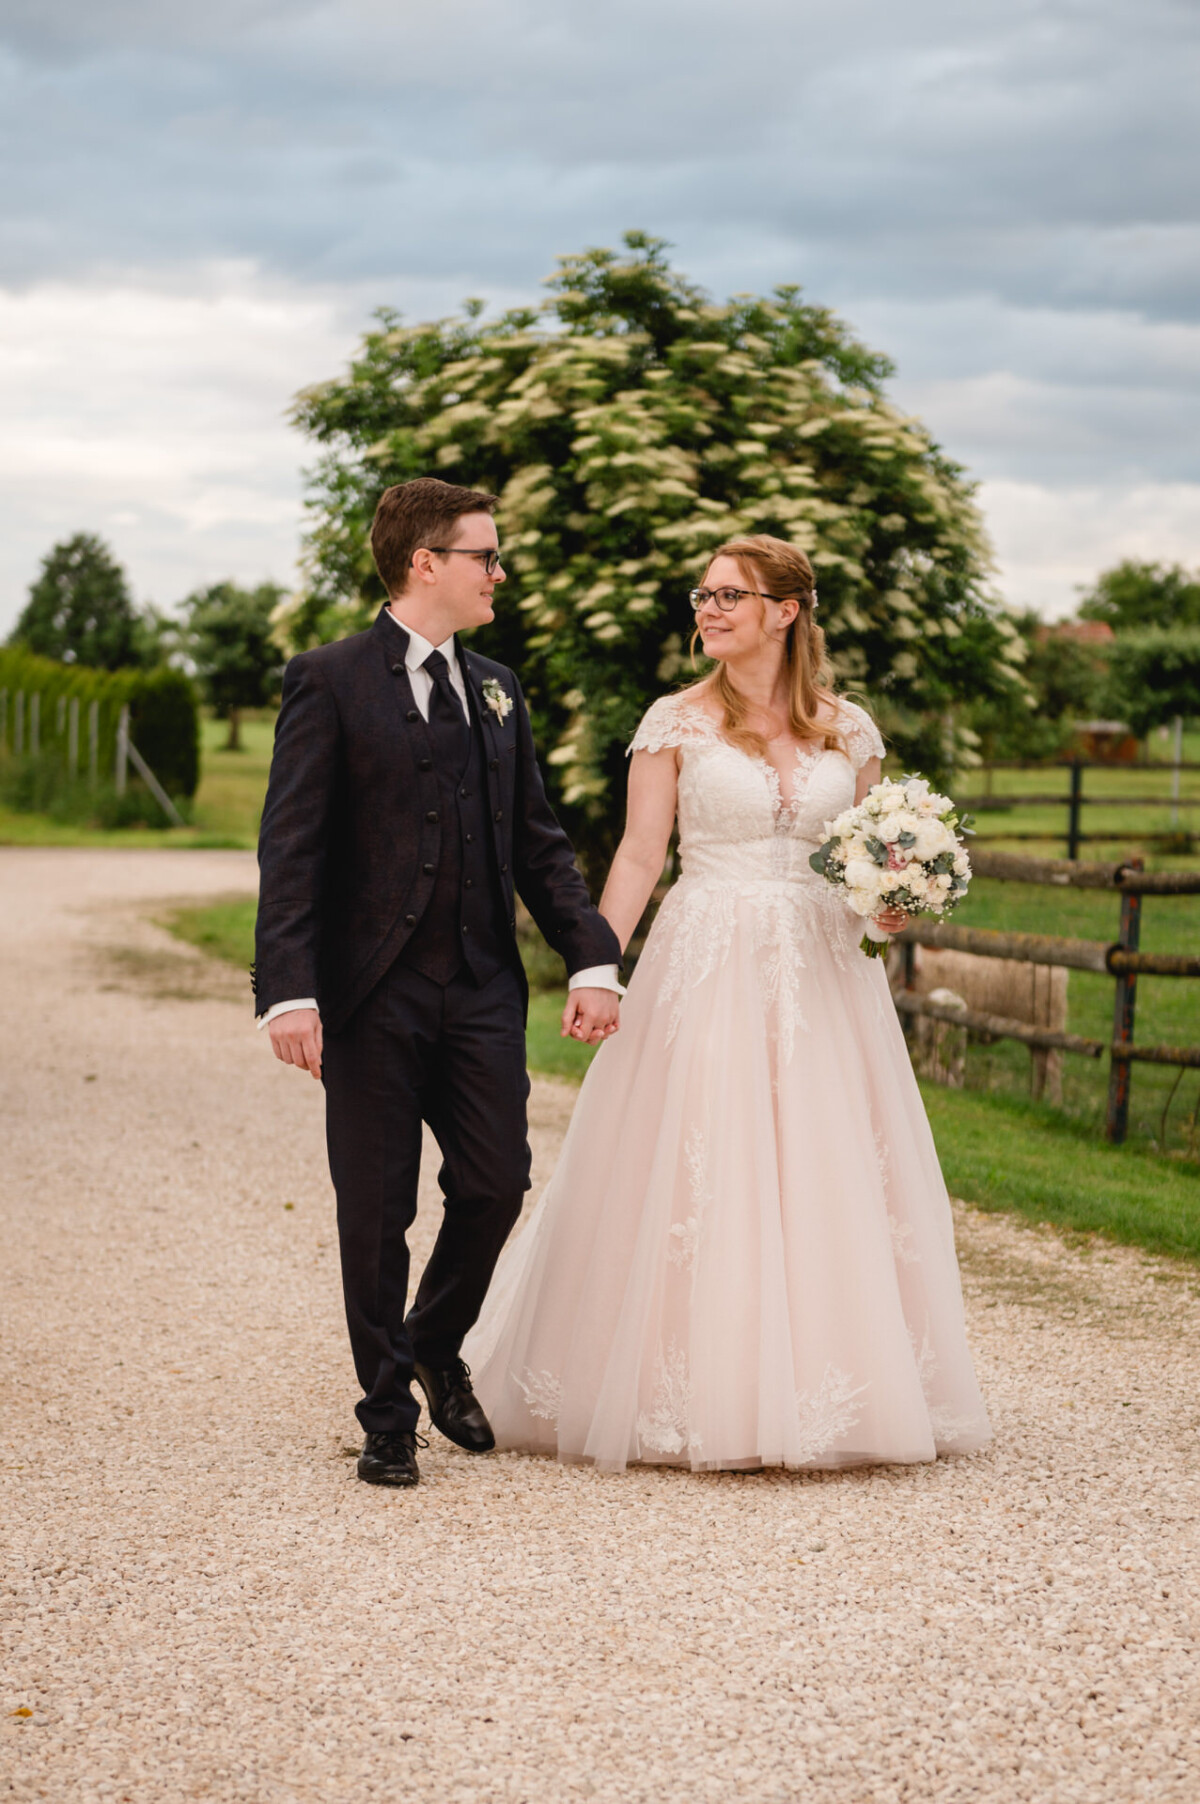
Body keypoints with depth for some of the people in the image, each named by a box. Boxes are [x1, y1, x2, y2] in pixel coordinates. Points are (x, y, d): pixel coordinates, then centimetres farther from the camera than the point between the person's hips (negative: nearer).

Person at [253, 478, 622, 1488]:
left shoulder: (497, 692, 14)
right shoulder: (330, 683, -4)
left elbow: (538, 842, 14)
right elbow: (291, 847, -9)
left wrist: (592, 958, 2)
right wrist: (289, 990, -18)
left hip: (482, 990, 5)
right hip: (372, 996, -5)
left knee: (496, 1186, 3)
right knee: (376, 1212, 3)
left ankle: (437, 1349, 31)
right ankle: (389, 1414, 18)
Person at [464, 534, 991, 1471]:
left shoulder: (848, 728, 8)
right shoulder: (677, 723, 1)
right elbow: (640, 855, -2)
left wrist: (891, 905, -6)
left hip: (822, 970, 2)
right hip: (706, 964, -2)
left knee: (826, 1173, 2)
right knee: (694, 1173, -4)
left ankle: (829, 1391, 13)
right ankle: (696, 1395, 6)